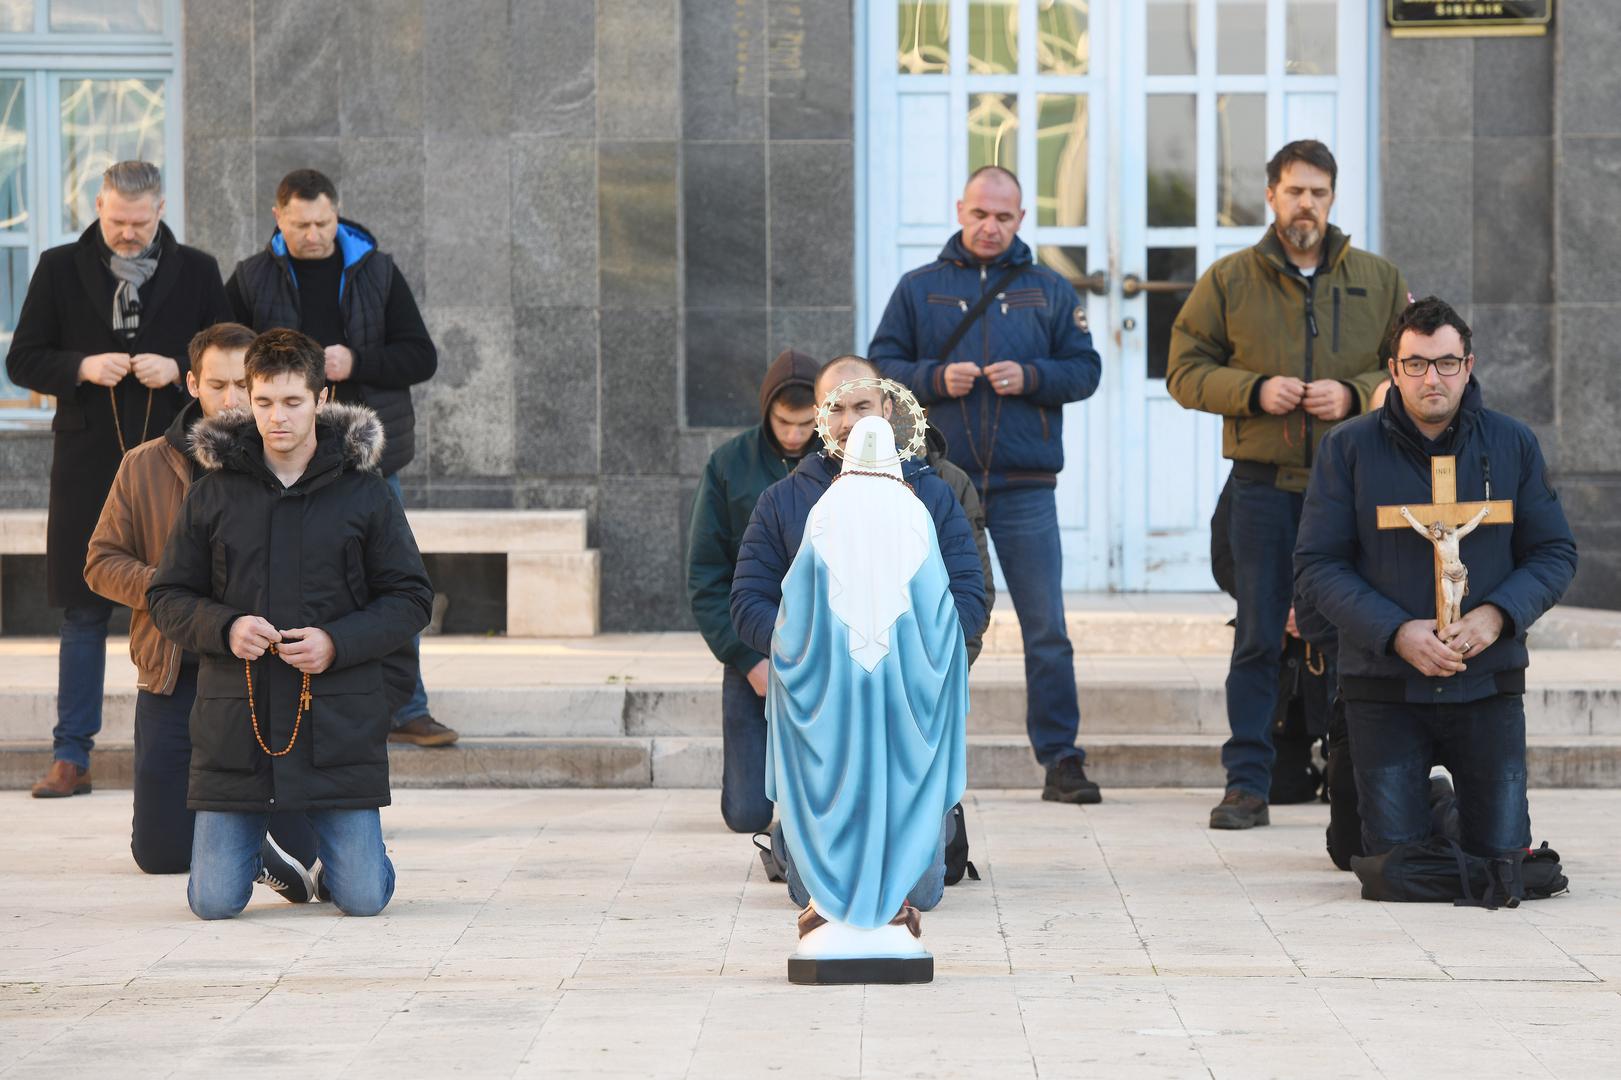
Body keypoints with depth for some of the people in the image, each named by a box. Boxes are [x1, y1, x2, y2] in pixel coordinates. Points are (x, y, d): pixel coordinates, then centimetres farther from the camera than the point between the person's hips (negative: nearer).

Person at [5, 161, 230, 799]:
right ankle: (71, 757, 7)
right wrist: (82, 367, -13)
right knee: (84, 612, 3)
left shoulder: (197, 273, 5)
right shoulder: (61, 270, 5)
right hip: (87, 467, 0)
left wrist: (176, 369, -11)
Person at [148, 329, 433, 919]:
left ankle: (336, 861, 33)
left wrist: (337, 643, -13)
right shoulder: (212, 494, 5)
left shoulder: (365, 492, 2)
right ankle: (253, 846, 35)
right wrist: (225, 627, -12)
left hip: (338, 724, -1)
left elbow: (410, 598, 4)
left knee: (363, 897, -4)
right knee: (214, 900, 0)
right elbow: (167, 597, 9)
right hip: (234, 726, 1)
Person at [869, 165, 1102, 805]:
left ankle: (1061, 759, 2)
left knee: (1047, 629, -2)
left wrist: (1030, 377, -10)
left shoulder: (1049, 291, 10)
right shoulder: (918, 289, 9)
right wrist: (937, 378, -11)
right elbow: (881, 366, 6)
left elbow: (1084, 369, 7)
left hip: (1025, 488, 0)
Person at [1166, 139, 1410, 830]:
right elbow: (1186, 370, 5)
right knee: (1258, 636, -1)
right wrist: (1255, 390, -11)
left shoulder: (1379, 281, 10)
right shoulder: (1228, 280, 7)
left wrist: (1354, 395, -9)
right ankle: (1247, 784, 2)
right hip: (1265, 482, -1)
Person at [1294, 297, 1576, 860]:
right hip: (1384, 687, -1)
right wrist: (1397, 633, -19)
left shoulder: (1513, 444, 3)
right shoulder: (1348, 449, -2)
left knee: (1502, 854, -2)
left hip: (1488, 684, 1)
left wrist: (1496, 614, -16)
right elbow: (1317, 566, -6)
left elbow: (1555, 554, 4)